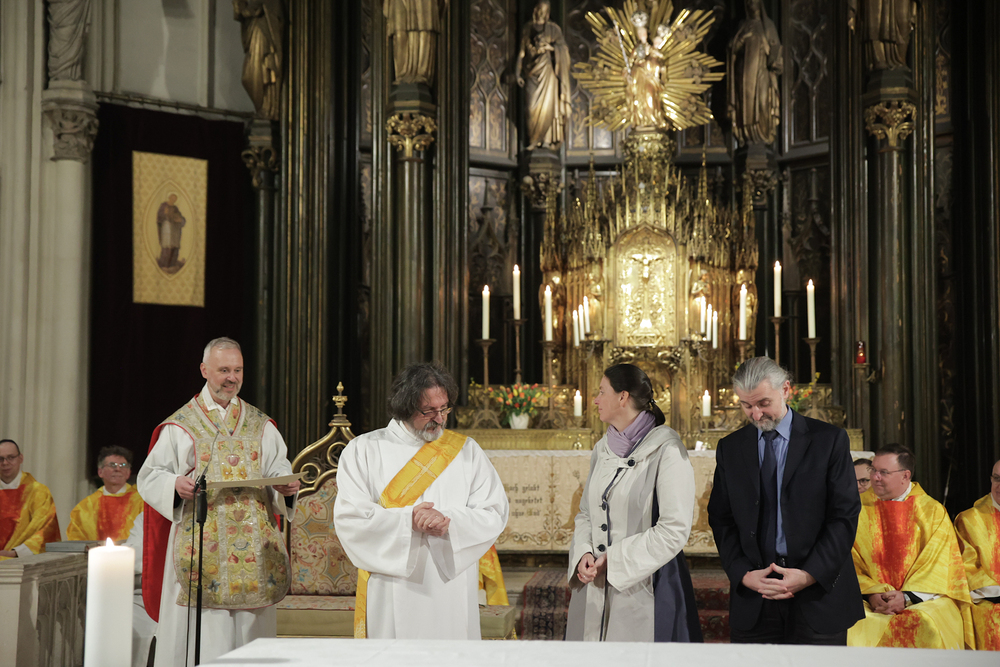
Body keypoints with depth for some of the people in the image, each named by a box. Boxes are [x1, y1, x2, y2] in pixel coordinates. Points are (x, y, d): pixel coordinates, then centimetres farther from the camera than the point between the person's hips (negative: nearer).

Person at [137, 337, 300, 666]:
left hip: (252, 553, 3)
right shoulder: (180, 426, 5)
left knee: (249, 631, 2)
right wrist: (175, 484, -18)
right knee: (200, 637, -6)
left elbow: (279, 472, 13)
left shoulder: (261, 426, 13)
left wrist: (287, 487, -10)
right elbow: (149, 478, 2)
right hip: (199, 549, -2)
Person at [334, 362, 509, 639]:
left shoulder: (466, 451, 9)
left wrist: (449, 522, -16)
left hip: (452, 590, 2)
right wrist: (407, 520, -18)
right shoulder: (363, 451, 2)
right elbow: (348, 518, -7)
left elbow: (495, 513, 1)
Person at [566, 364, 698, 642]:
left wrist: (614, 560, -16)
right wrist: (583, 554, -5)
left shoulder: (667, 451, -10)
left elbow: (674, 530, -16)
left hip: (643, 589, -6)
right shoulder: (603, 449, 12)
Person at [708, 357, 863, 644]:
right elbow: (721, 520, 9)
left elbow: (845, 515, -4)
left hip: (817, 595, -2)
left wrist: (810, 575, -13)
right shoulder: (730, 448, 9)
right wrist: (743, 574, -7)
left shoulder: (829, 440, 0)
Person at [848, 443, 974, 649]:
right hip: (870, 603, 1)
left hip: (924, 600, 0)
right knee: (852, 626, -32)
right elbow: (851, 563, 5)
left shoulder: (933, 511, 7)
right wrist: (872, 594, -12)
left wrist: (907, 597, -13)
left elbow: (938, 566, 0)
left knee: (926, 625, -35)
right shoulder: (860, 509, 11)